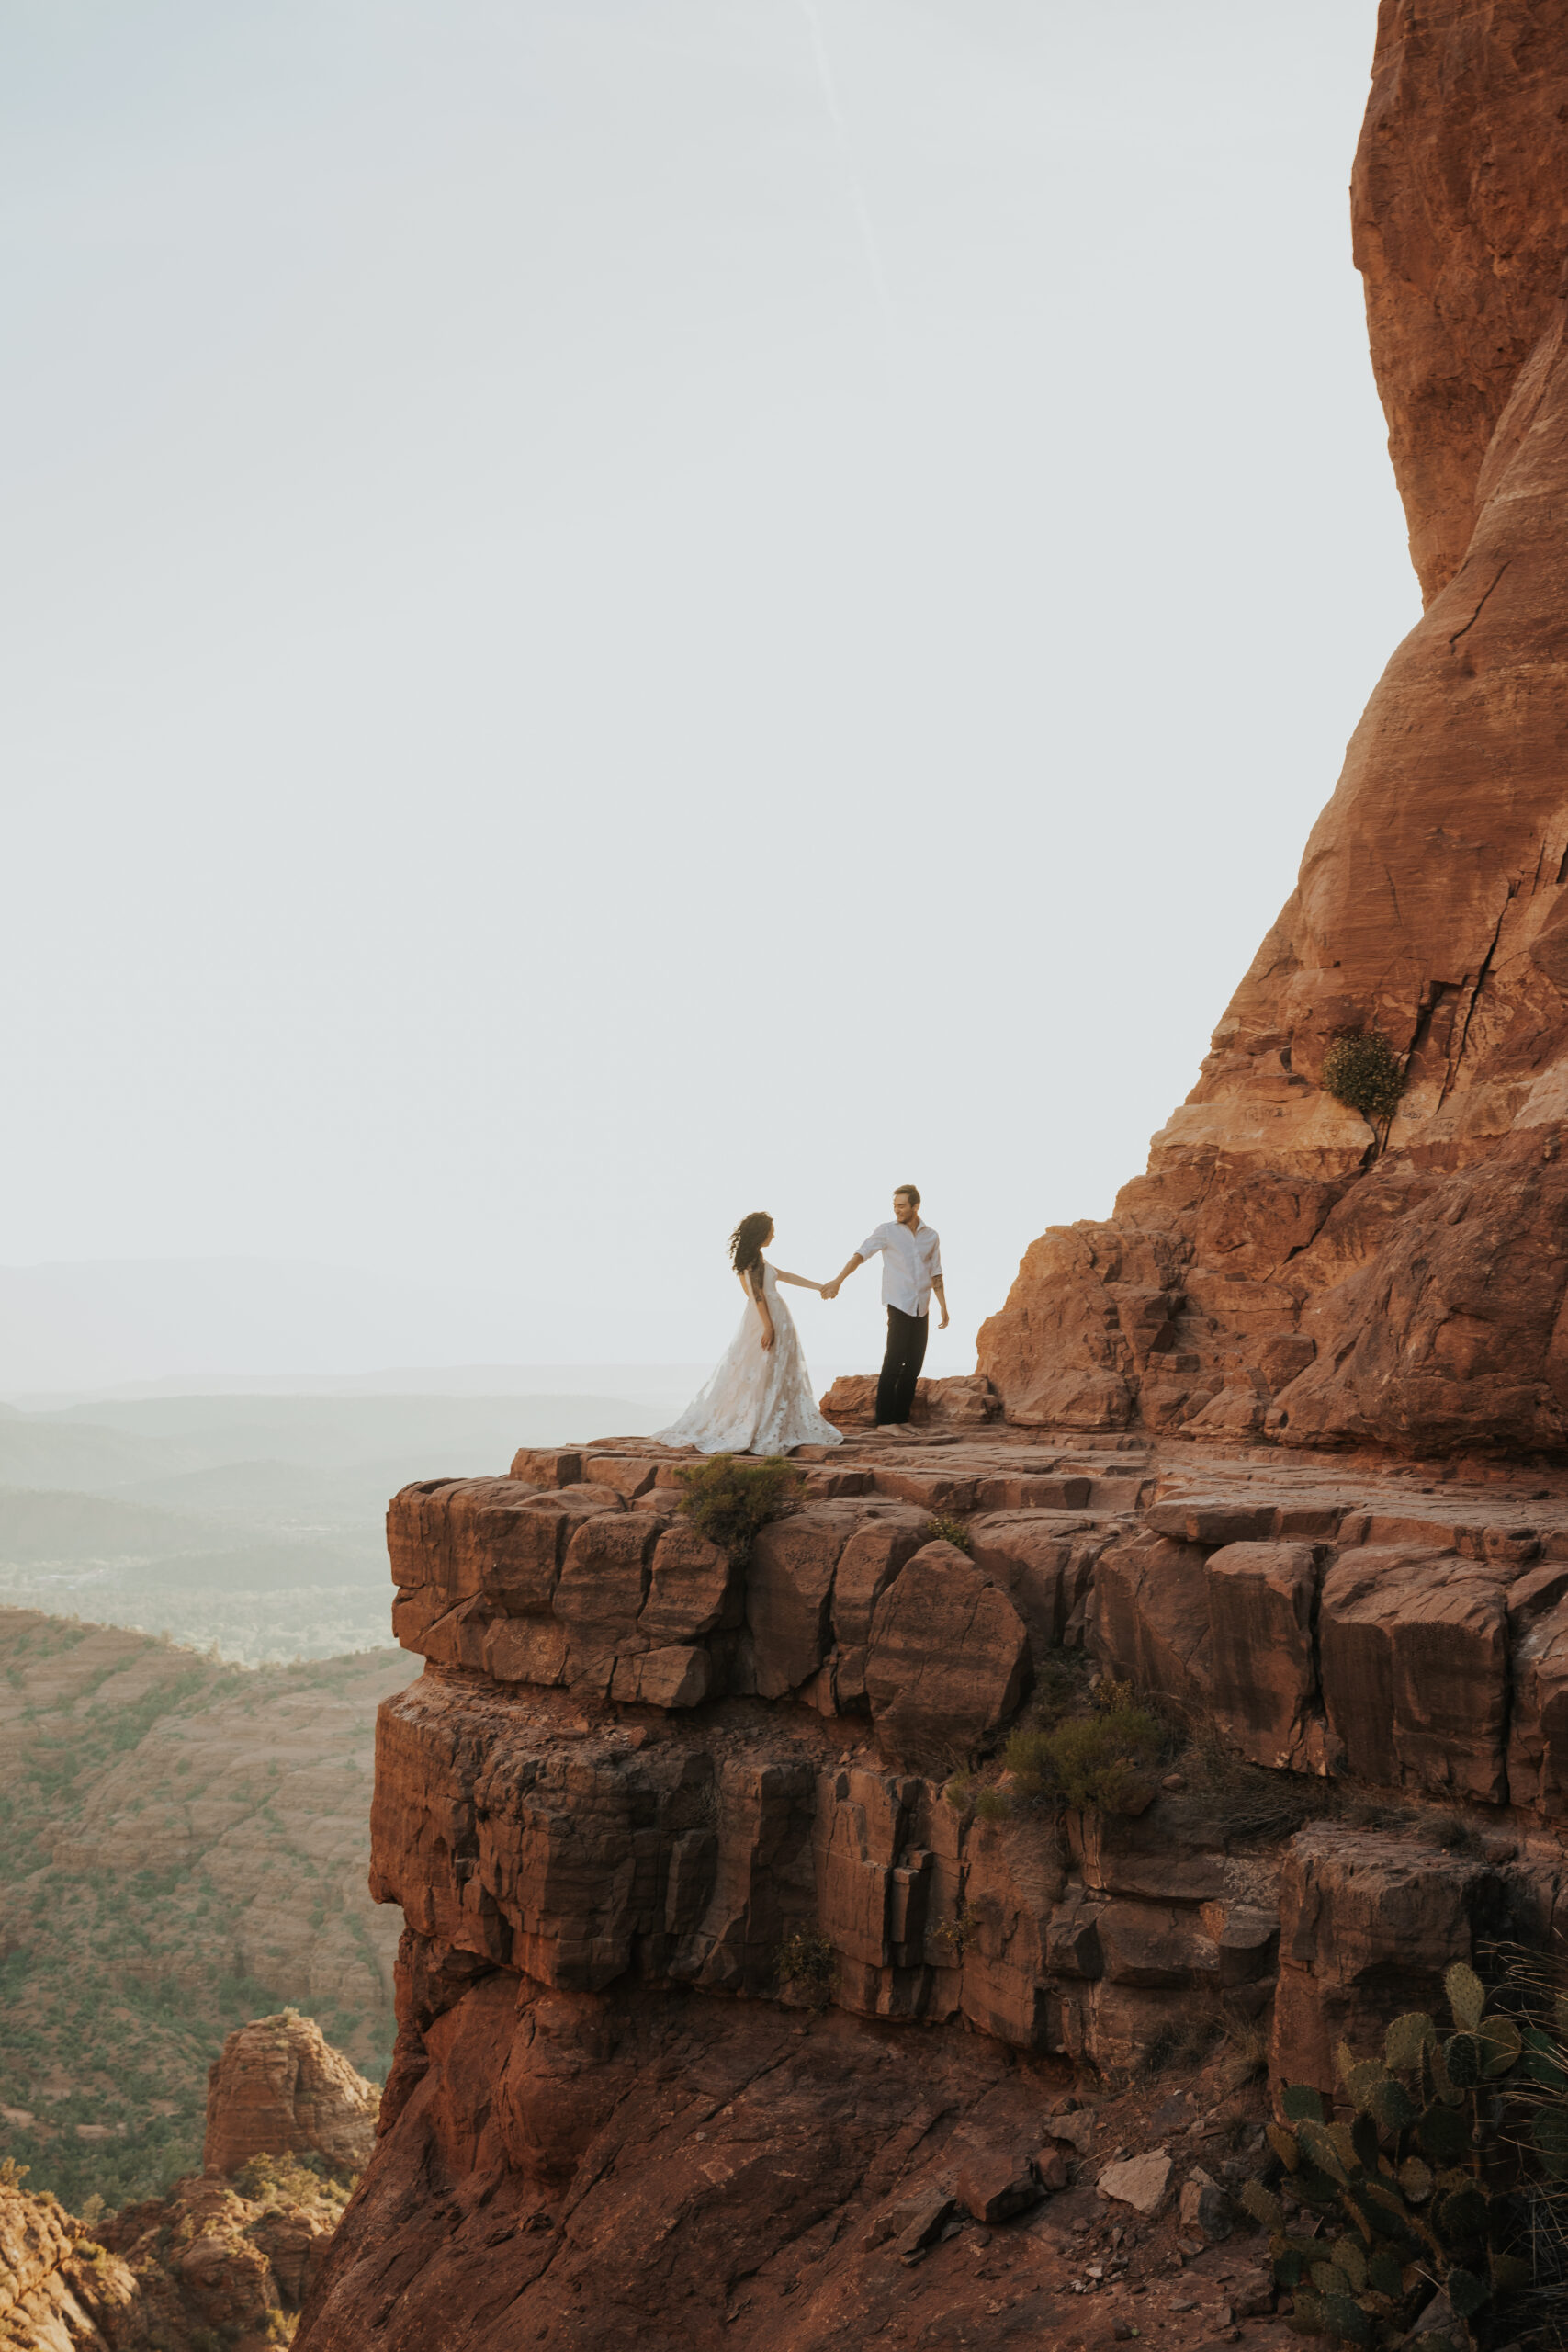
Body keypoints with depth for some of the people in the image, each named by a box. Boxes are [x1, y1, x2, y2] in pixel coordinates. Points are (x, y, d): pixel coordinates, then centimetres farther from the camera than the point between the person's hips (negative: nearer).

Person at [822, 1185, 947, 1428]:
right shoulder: (887, 1231, -2)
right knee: (894, 1363, -10)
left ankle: (901, 1418, 12)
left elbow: (936, 1274, 16)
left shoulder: (931, 1236, 10)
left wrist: (943, 1307, 12)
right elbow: (861, 1254, -11)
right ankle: (884, 1420, -9)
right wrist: (838, 1281, -21)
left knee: (913, 1366, 5)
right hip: (899, 1306, -5)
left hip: (922, 1309, 5)